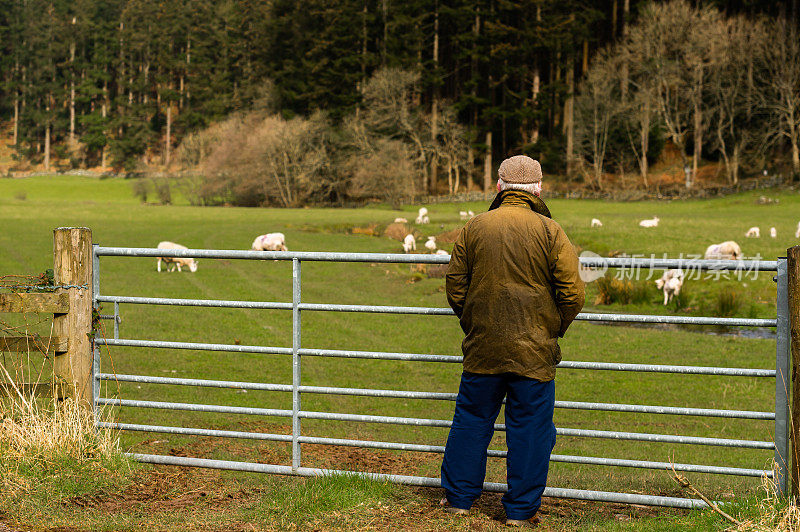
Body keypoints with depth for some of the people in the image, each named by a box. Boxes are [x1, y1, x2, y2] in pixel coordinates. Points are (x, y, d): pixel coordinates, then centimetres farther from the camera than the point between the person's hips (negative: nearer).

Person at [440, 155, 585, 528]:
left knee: (471, 419, 14)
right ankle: (521, 511, 10)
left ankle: (458, 498, 22)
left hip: (482, 347, 2)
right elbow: (572, 294, -8)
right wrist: (554, 329, 9)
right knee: (529, 428, 6)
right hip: (534, 351, -2)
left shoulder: (474, 227, 2)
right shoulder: (550, 231, -6)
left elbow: (454, 286, 7)